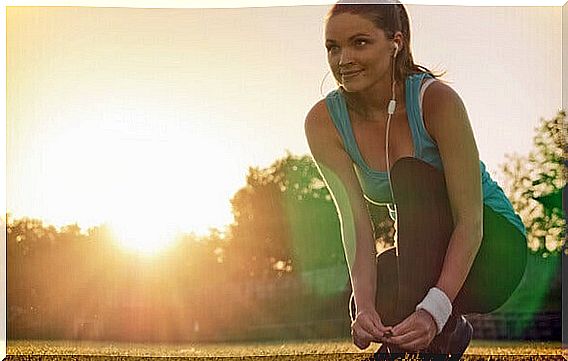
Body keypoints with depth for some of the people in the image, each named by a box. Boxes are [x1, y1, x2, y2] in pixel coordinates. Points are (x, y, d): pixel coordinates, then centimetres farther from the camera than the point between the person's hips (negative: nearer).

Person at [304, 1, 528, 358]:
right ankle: (447, 332, 4)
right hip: (423, 258, 4)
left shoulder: (437, 99, -25)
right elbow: (355, 221, -21)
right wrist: (365, 305, -38)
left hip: (491, 248, -3)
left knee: (410, 172, -29)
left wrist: (434, 310, -41)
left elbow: (470, 220, -28)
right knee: (368, 308, -28)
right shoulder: (324, 121, -14)